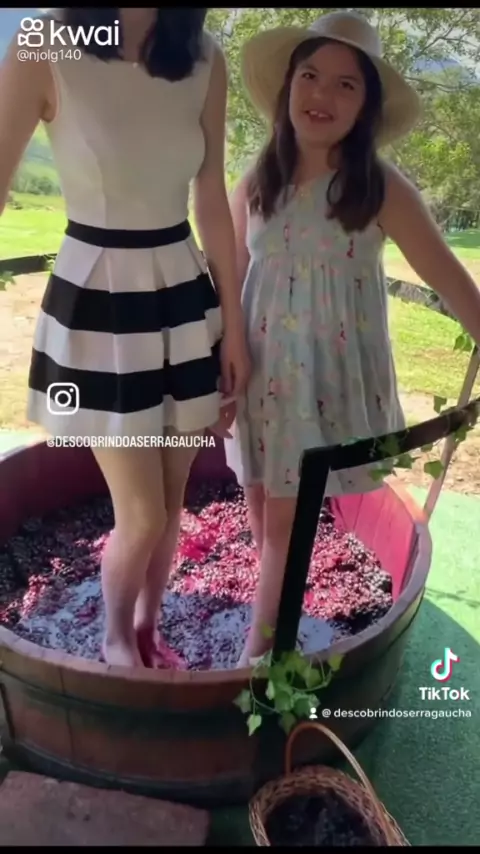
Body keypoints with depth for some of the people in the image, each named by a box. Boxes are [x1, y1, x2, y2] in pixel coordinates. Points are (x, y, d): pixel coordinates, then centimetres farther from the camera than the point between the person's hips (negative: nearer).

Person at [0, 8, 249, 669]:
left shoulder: (205, 61, 2)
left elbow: (212, 202, 5)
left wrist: (233, 322, 6)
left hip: (185, 298, 4)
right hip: (97, 304, -4)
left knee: (172, 499, 13)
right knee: (142, 514, 0)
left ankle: (148, 629, 41)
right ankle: (116, 636, 34)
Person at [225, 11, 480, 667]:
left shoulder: (381, 189, -8)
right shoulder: (256, 185, 1)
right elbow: (229, 281, 6)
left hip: (329, 371, -3)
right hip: (262, 367, 4)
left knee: (287, 514, 2)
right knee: (261, 501, 13)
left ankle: (259, 645, 22)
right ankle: (276, 607, 38)